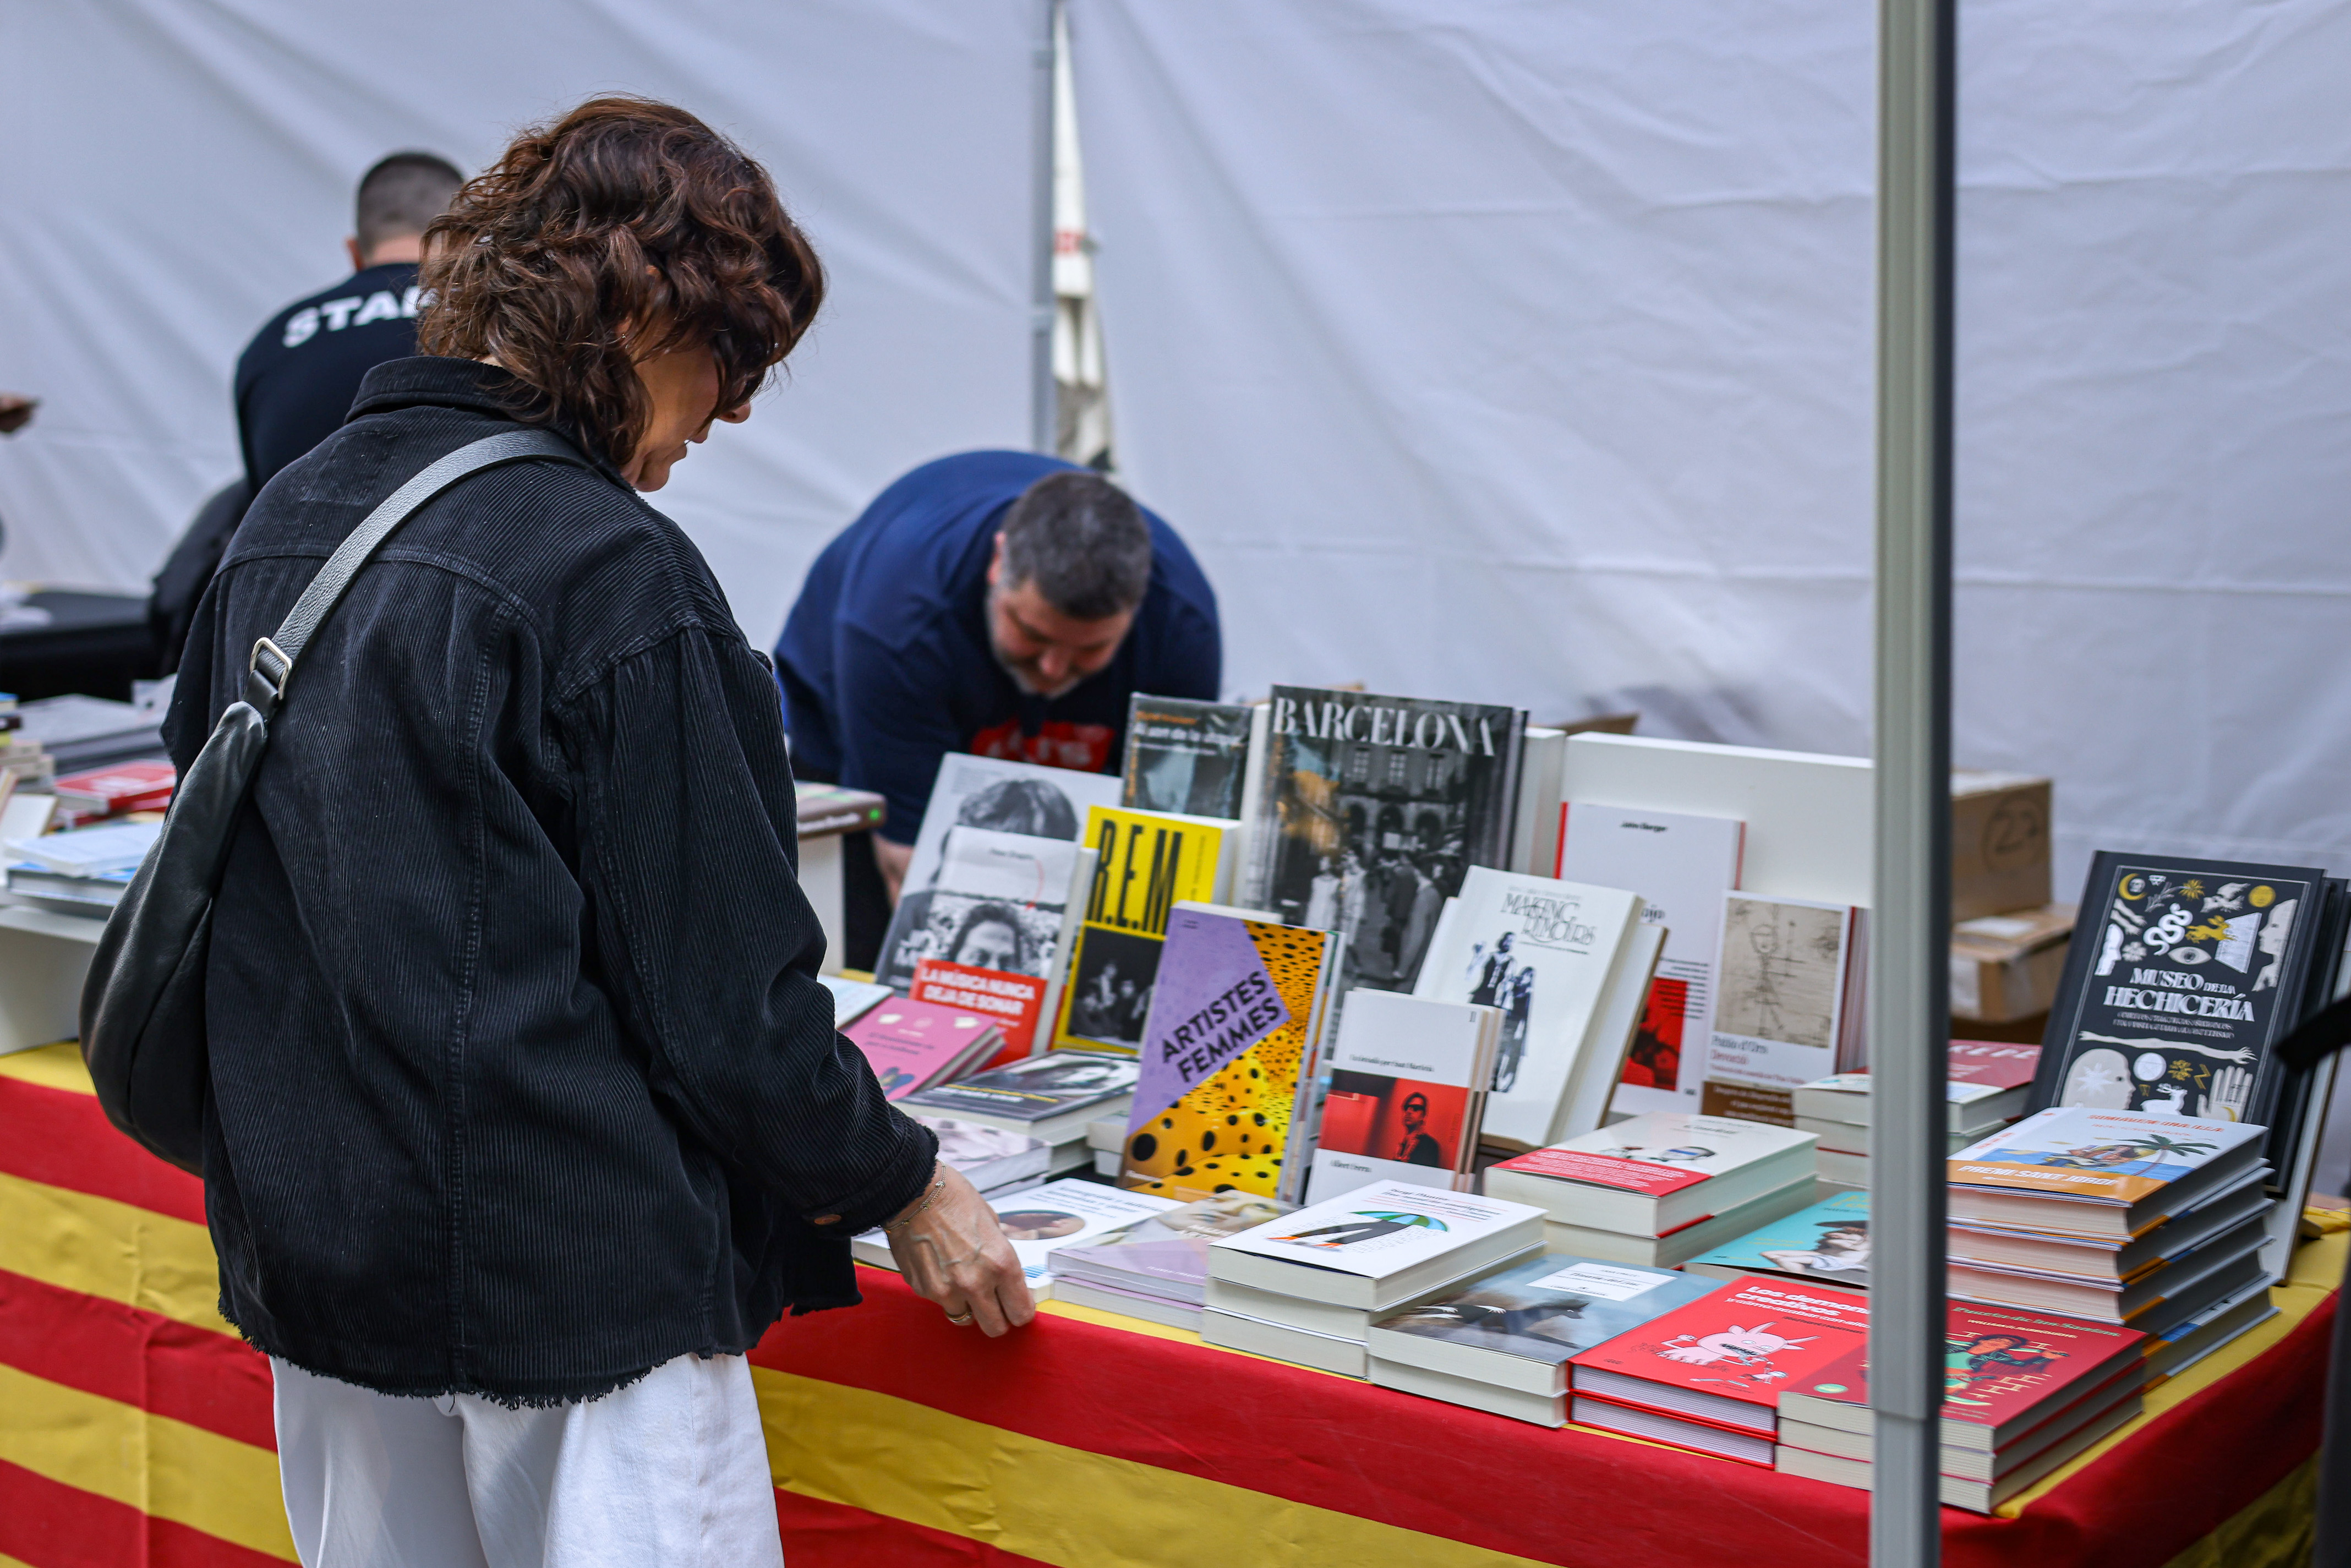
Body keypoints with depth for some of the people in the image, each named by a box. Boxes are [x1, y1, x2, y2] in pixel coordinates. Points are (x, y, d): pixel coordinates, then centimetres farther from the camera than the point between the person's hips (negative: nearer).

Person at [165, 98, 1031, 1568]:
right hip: (576, 1282, -8)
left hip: (312, 1247, 8)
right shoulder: (613, 575, -17)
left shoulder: (283, 525, 7)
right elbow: (718, 984, -15)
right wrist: (901, 1184, -1)